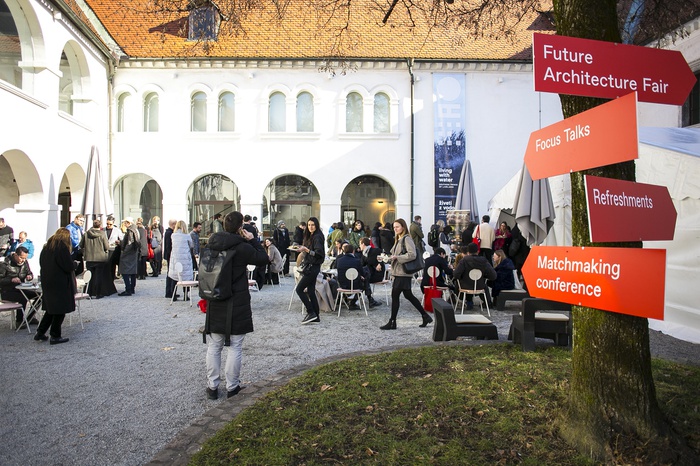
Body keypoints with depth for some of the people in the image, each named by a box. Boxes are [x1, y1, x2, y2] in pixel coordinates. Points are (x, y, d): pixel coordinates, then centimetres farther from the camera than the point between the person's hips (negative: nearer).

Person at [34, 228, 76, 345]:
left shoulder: (46, 246, 9)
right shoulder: (62, 246, -15)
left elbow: (41, 263, 17)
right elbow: (69, 266, -18)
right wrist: (74, 264, 3)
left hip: (47, 282, 8)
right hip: (60, 283, -8)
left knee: (51, 309, 18)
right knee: (60, 310, 2)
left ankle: (40, 333, 21)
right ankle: (55, 336, 7)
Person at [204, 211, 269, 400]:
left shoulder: (211, 244, 1)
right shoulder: (242, 248, -15)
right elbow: (264, 259, -4)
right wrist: (252, 240, -1)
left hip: (215, 304, 5)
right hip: (237, 305, -5)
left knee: (214, 347, 14)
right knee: (235, 347, 7)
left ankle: (212, 387, 22)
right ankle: (232, 387, 16)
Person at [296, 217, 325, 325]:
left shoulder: (317, 237, -13)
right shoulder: (310, 236, 15)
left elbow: (318, 253, -21)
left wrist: (307, 250, -28)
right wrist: (303, 249, 11)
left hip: (313, 267, -10)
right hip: (310, 267, 10)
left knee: (299, 289, -7)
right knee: (311, 291, 10)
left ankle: (311, 313, -3)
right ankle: (315, 316, 15)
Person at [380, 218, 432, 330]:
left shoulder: (407, 239, -11)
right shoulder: (398, 240, 17)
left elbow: (412, 254, -21)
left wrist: (397, 257, -21)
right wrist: (391, 257, 10)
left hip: (403, 273, -10)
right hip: (398, 272, 10)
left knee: (394, 295, -6)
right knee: (408, 295, 14)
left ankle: (392, 322, 3)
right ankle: (425, 316, 24)